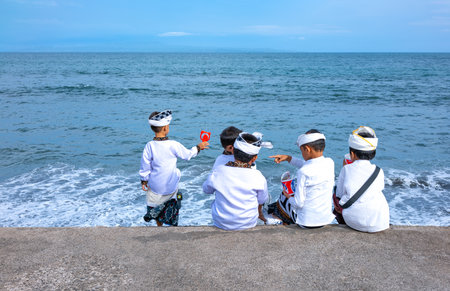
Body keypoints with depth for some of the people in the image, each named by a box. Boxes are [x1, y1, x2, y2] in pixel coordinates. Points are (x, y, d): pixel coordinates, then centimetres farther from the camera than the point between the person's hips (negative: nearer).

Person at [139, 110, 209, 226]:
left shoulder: (149, 146, -16)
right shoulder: (173, 145, -17)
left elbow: (145, 167, -6)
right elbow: (188, 155, 0)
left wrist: (144, 181, 9)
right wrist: (198, 147, 17)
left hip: (155, 187, 1)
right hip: (171, 187, -1)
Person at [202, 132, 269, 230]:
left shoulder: (217, 172, -18)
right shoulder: (258, 177, -21)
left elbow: (206, 190, 2)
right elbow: (262, 200, -3)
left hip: (220, 224, 1)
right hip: (248, 224, 0)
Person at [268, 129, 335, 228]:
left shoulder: (303, 172, -24)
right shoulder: (330, 163, -6)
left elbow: (299, 203, -19)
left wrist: (288, 197, 1)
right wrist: (288, 158, 15)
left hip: (307, 222, -6)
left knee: (283, 197, 20)